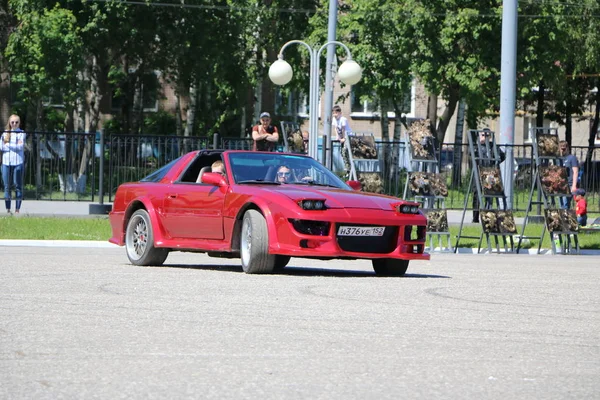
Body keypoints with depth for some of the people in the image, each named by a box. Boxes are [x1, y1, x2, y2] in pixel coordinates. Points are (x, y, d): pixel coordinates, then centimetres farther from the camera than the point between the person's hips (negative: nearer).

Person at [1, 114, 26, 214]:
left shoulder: (21, 133, 4)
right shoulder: (5, 133, 11)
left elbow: (20, 147, -7)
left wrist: (8, 145, -5)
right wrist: (15, 146, -7)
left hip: (18, 162, -2)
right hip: (6, 162, 2)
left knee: (18, 186, -2)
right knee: (7, 186, 2)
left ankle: (17, 209, 1)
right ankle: (8, 209, 5)